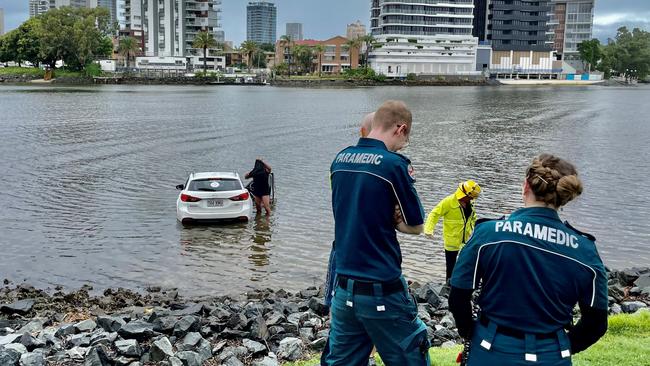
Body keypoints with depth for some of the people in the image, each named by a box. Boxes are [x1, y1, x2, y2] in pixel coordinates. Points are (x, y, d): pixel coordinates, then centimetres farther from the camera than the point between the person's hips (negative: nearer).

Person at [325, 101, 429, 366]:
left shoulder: (340, 159, 6)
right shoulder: (393, 163, -13)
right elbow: (416, 226, -4)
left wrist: (385, 218, 4)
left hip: (344, 287, 7)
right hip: (381, 291, -6)